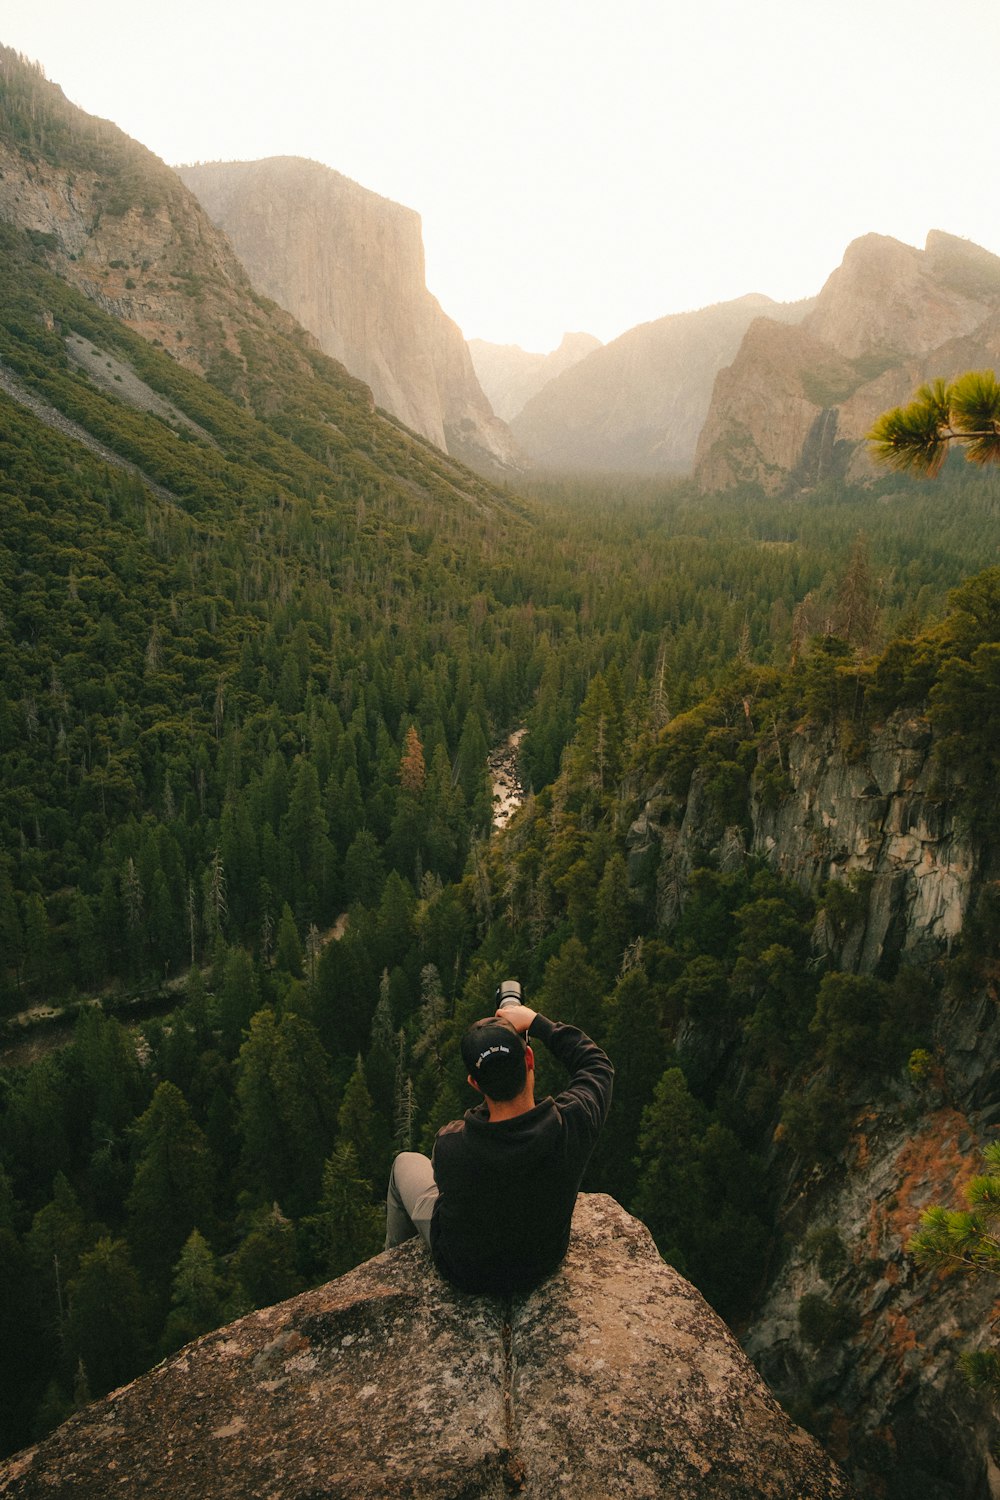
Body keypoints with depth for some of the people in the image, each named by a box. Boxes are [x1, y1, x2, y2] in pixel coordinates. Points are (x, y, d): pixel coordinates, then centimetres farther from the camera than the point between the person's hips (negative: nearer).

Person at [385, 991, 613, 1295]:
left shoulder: (451, 1145, -37)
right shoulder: (573, 1123, -34)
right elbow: (597, 1064, -12)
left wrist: (491, 1098, -5)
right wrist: (538, 1023, -11)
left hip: (467, 1274, -2)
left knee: (406, 1162, 22)